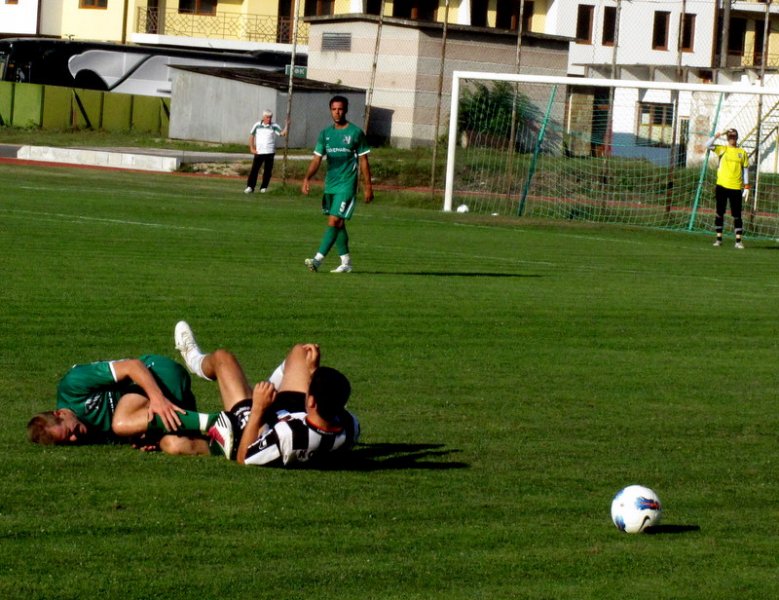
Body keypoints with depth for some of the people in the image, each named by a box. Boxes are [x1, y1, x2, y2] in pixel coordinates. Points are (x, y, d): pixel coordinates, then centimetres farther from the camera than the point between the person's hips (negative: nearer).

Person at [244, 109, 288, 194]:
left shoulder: (274, 126, 0)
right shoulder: (257, 125, 4)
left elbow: (282, 134, -12)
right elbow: (251, 136, 14)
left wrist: (286, 125, -26)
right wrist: (251, 148, 8)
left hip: (269, 152, 0)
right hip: (258, 152, 0)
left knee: (267, 171, 1)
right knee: (254, 169, -5)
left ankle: (264, 187, 12)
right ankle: (250, 187, -1)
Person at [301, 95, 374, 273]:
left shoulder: (356, 133, -4)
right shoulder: (325, 133, 8)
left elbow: (363, 160, -1)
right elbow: (317, 158, 5)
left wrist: (368, 186, -3)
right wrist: (307, 178, -10)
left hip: (346, 186, -6)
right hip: (330, 185, 6)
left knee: (334, 221, -14)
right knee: (338, 224, 11)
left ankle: (318, 259, -21)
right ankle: (345, 262, 19)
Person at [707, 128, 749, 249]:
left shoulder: (743, 153, 7)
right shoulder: (722, 149, 5)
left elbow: (745, 170, 9)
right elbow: (708, 145, -9)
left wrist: (746, 187, 4)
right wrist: (719, 135, -17)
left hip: (736, 188, 0)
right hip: (722, 186, 0)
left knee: (737, 215, -2)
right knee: (720, 213, 4)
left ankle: (738, 241, 0)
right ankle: (719, 238, 11)